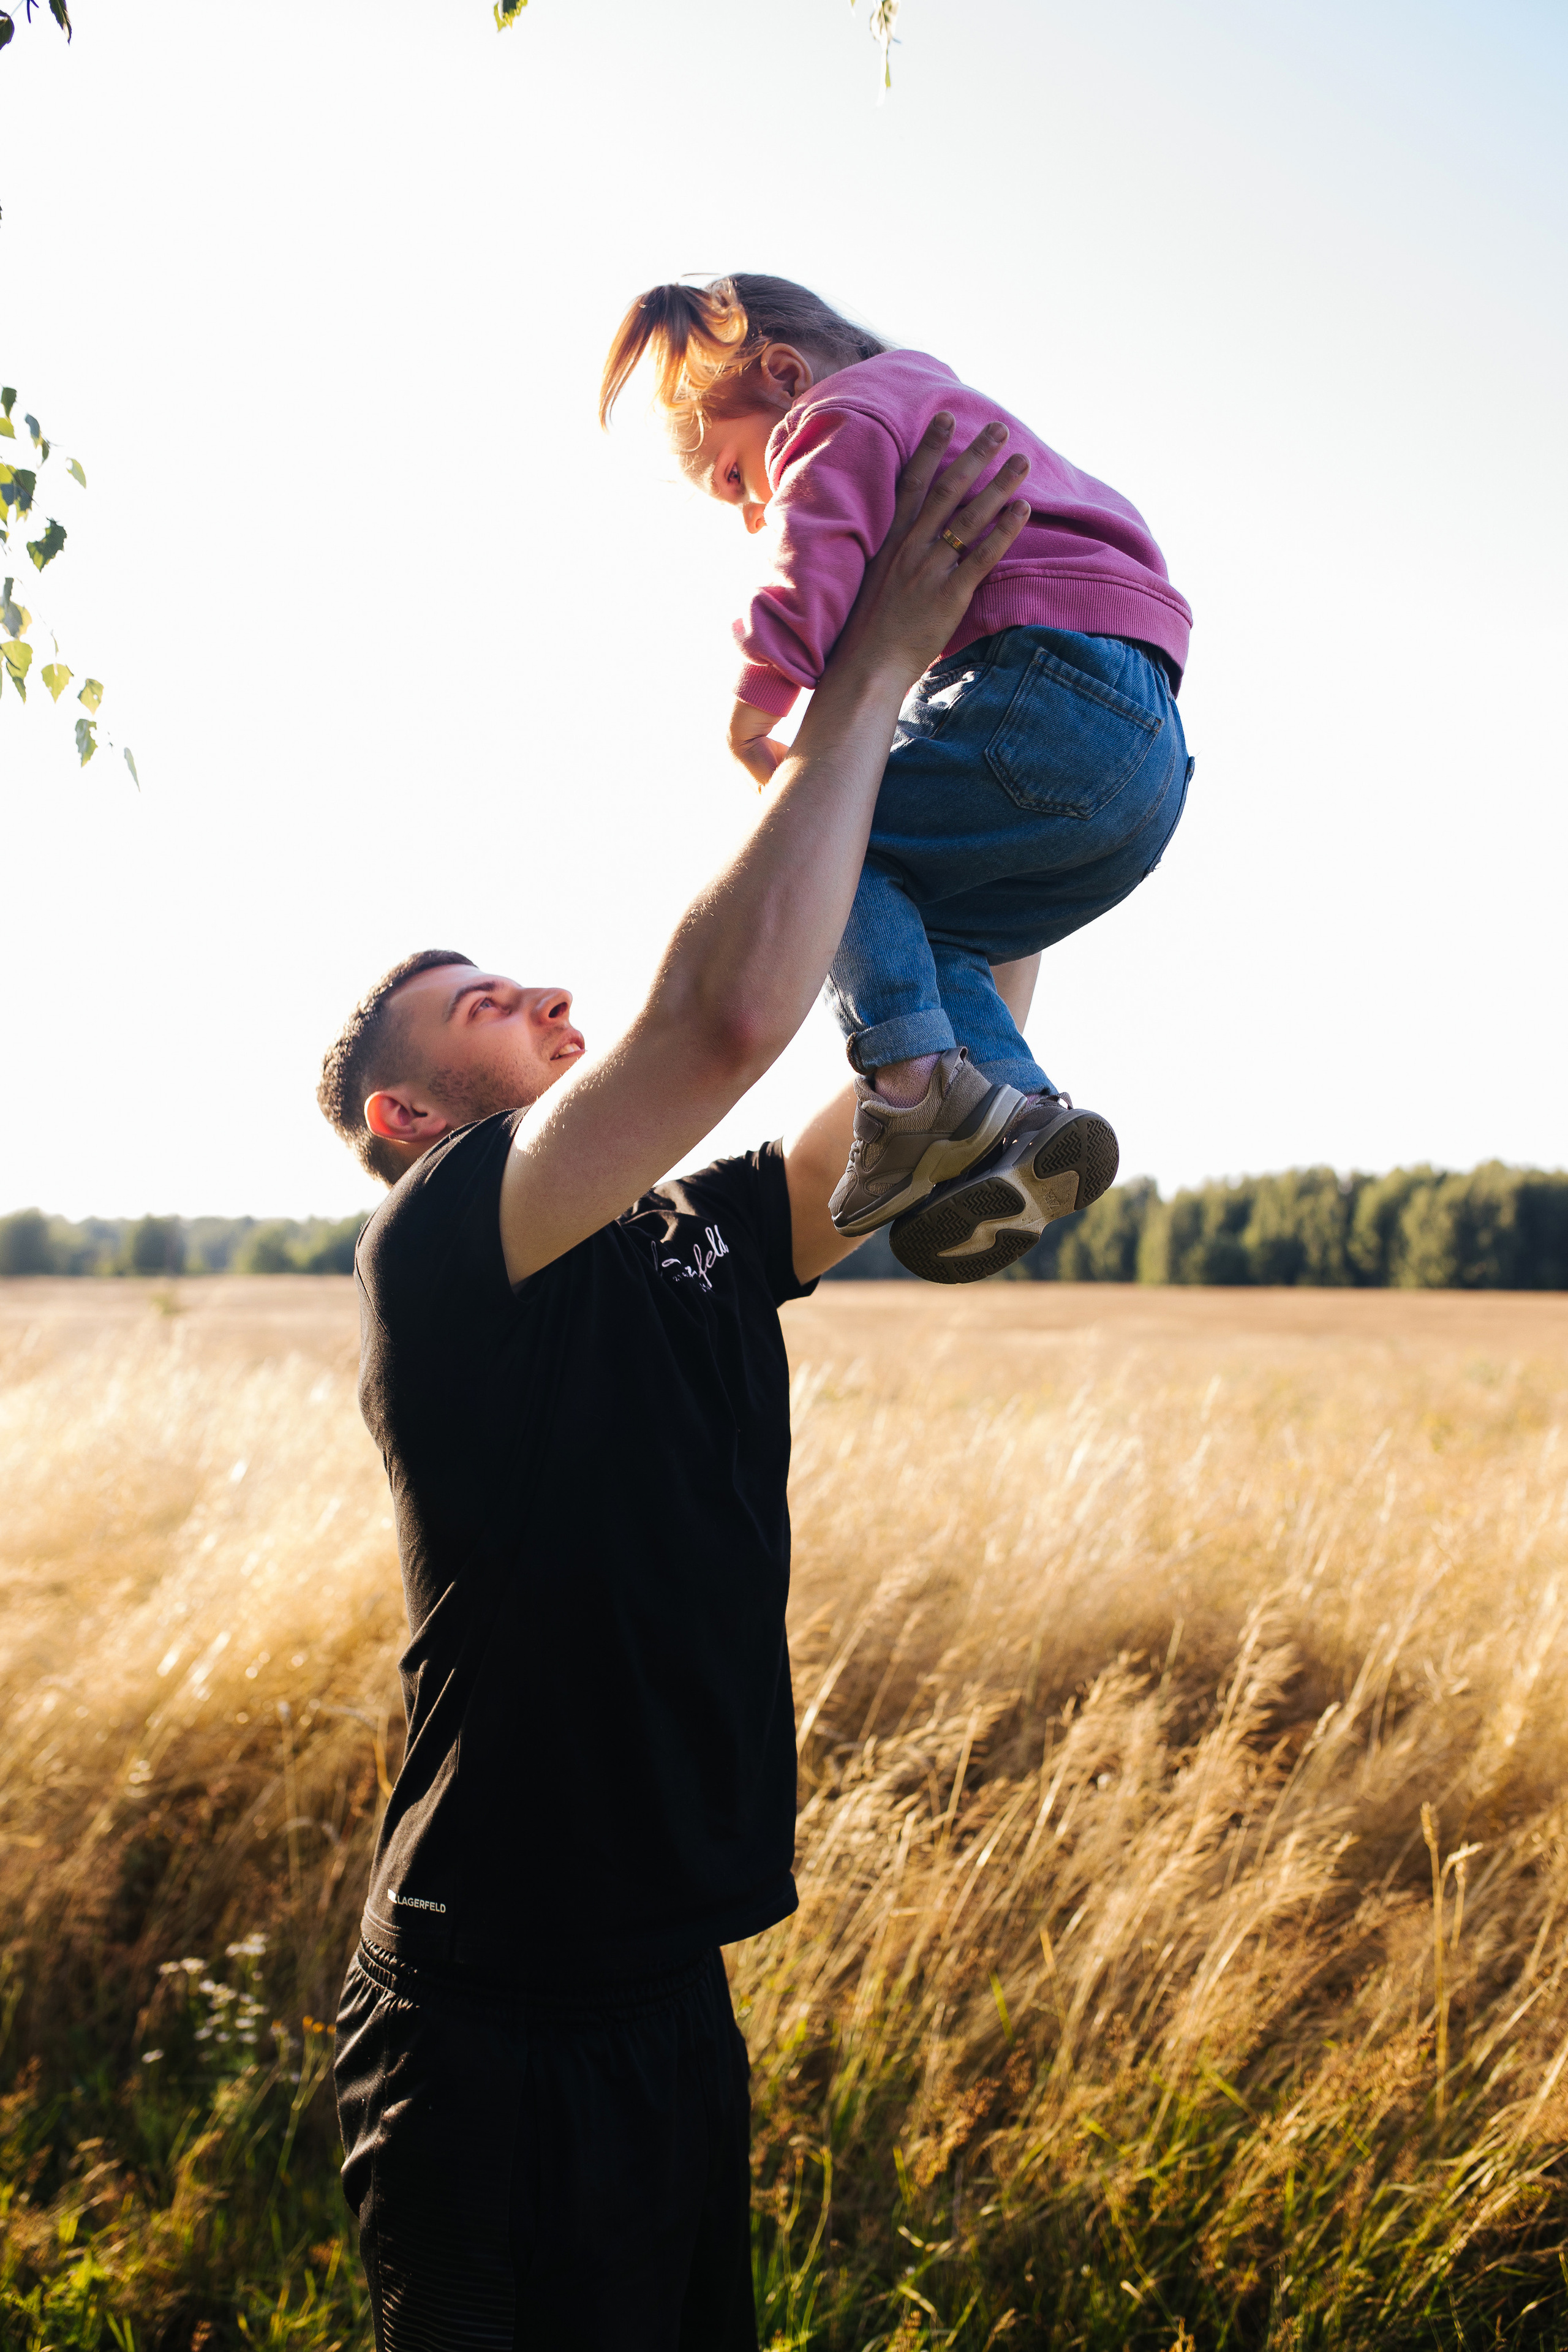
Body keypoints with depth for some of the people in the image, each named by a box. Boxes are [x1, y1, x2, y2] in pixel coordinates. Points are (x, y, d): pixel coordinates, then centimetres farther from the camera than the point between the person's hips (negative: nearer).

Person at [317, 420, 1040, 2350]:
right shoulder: (435, 1242, -16)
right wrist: (873, 669, -21)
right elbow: (733, 1012, -31)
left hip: (668, 1992, 8)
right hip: (506, 2030, -8)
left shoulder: (700, 1244, 8)